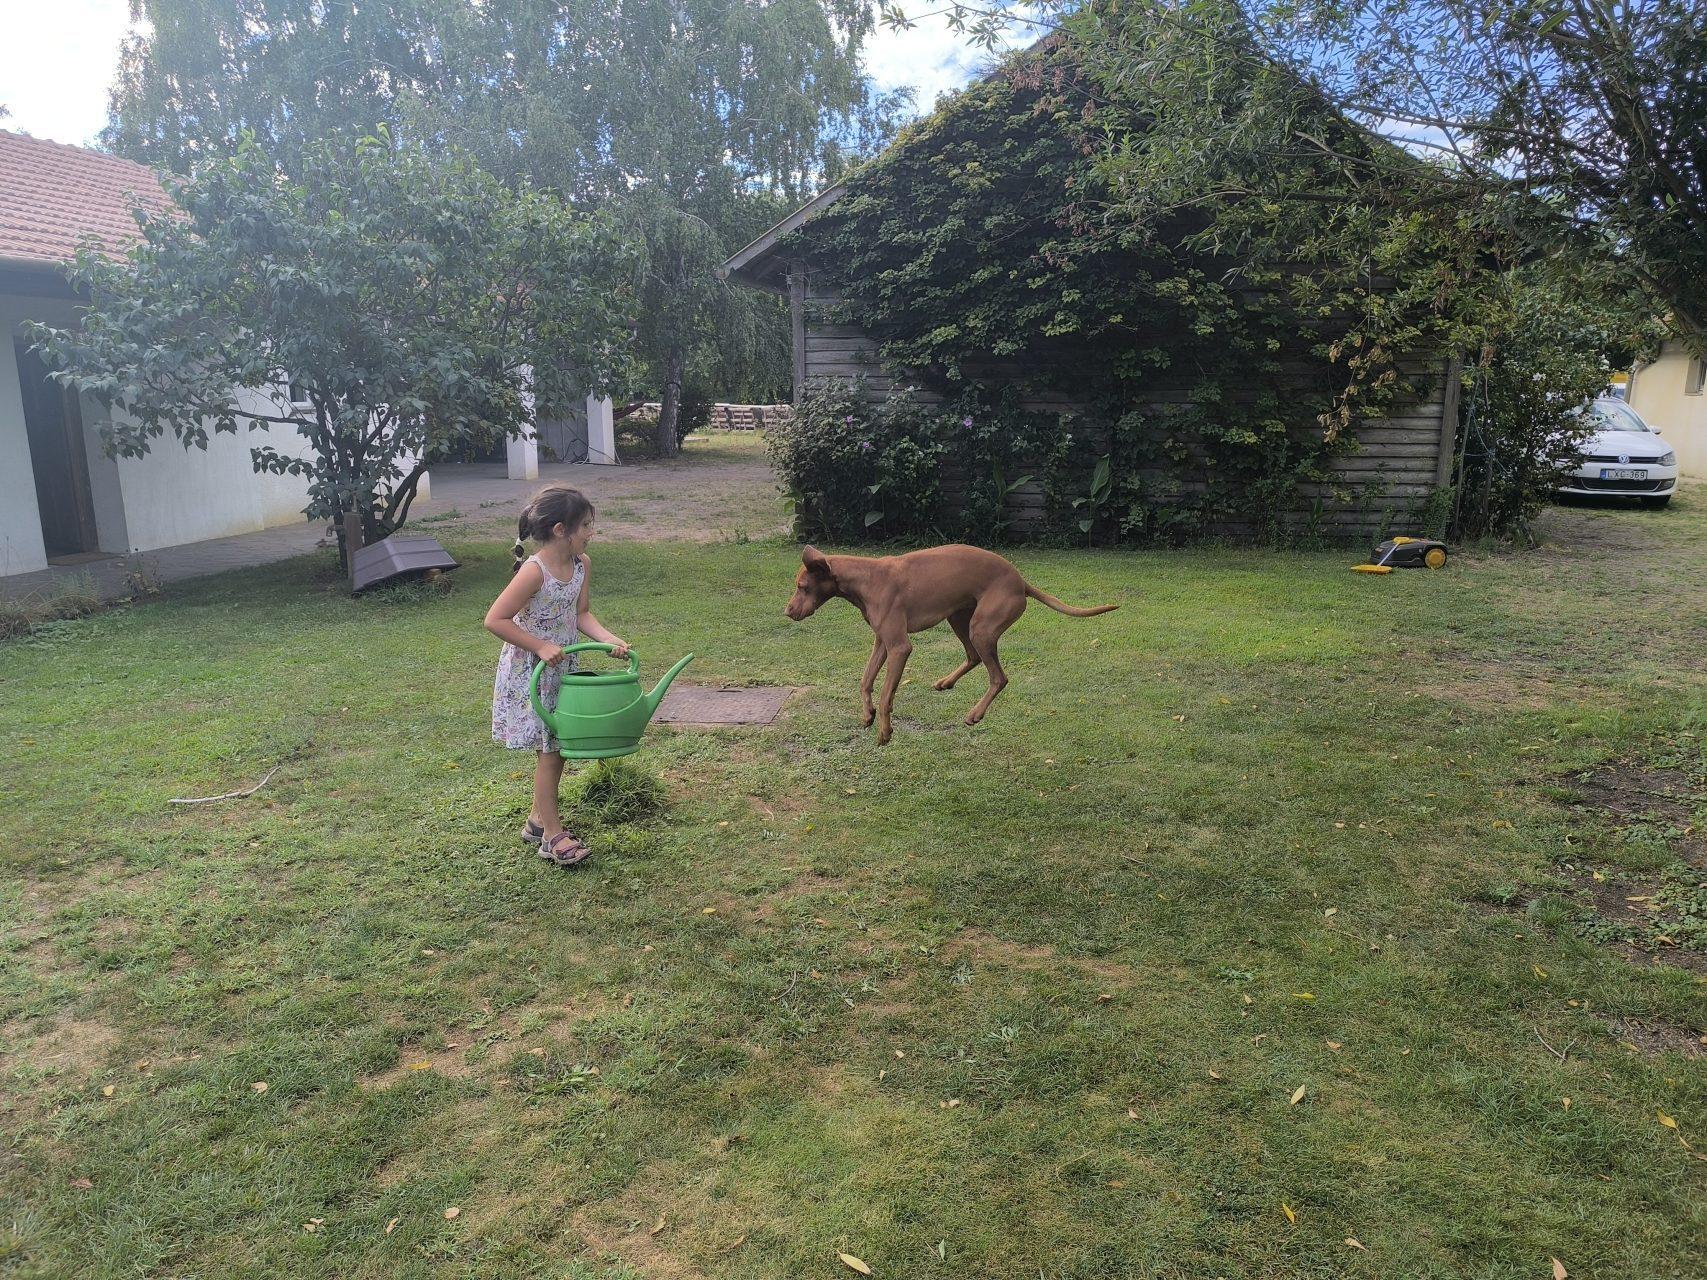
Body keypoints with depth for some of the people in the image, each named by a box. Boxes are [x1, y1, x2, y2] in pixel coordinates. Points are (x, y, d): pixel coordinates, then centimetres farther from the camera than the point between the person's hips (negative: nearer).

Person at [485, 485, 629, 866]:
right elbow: (495, 620, -23)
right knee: (549, 749, -2)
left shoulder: (583, 565, -3)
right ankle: (552, 834, 9)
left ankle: (539, 817, 31)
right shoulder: (534, 571, -26)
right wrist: (541, 647, -23)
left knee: (557, 746, 14)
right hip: (530, 673, -7)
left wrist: (610, 639, -12)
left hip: (563, 668, 7)